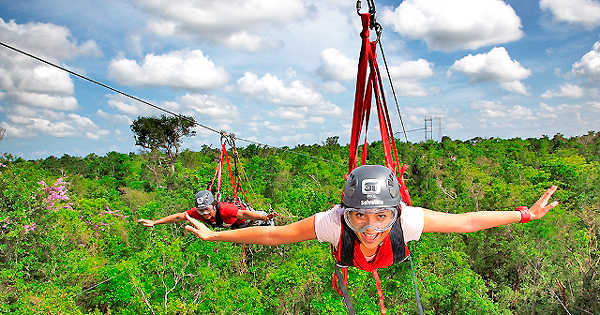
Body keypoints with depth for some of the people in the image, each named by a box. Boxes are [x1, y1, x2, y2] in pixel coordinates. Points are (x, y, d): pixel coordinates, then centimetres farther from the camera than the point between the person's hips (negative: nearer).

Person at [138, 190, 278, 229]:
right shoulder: (197, 213, -32)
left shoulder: (224, 210, -50)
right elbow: (178, 216, -27)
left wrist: (264, 217, -72)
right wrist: (154, 222, -29)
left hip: (246, 218, -7)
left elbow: (244, 214, -59)